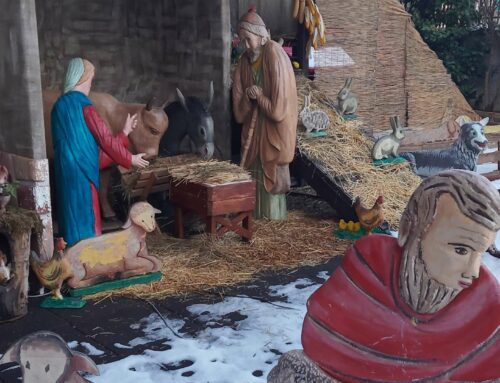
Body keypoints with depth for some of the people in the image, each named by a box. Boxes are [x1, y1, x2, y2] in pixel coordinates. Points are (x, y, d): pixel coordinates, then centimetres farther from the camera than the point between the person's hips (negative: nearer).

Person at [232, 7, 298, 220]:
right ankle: (256, 218, 20)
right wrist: (248, 97, -13)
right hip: (253, 129, 7)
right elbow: (239, 110, 6)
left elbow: (279, 108, -20)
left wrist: (259, 96, -10)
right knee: (254, 175, 10)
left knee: (271, 176, -1)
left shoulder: (275, 58, -17)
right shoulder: (245, 61, 5)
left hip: (274, 130, -7)